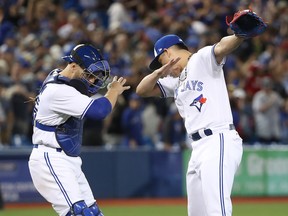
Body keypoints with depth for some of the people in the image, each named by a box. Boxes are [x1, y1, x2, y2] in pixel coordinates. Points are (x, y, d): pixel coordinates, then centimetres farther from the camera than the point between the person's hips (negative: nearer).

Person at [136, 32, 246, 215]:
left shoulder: (202, 59, -1)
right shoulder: (176, 80, 25)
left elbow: (223, 47, -21)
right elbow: (142, 90, 20)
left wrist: (241, 34, -43)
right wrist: (158, 73, -1)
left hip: (219, 142, -10)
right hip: (199, 149, 10)